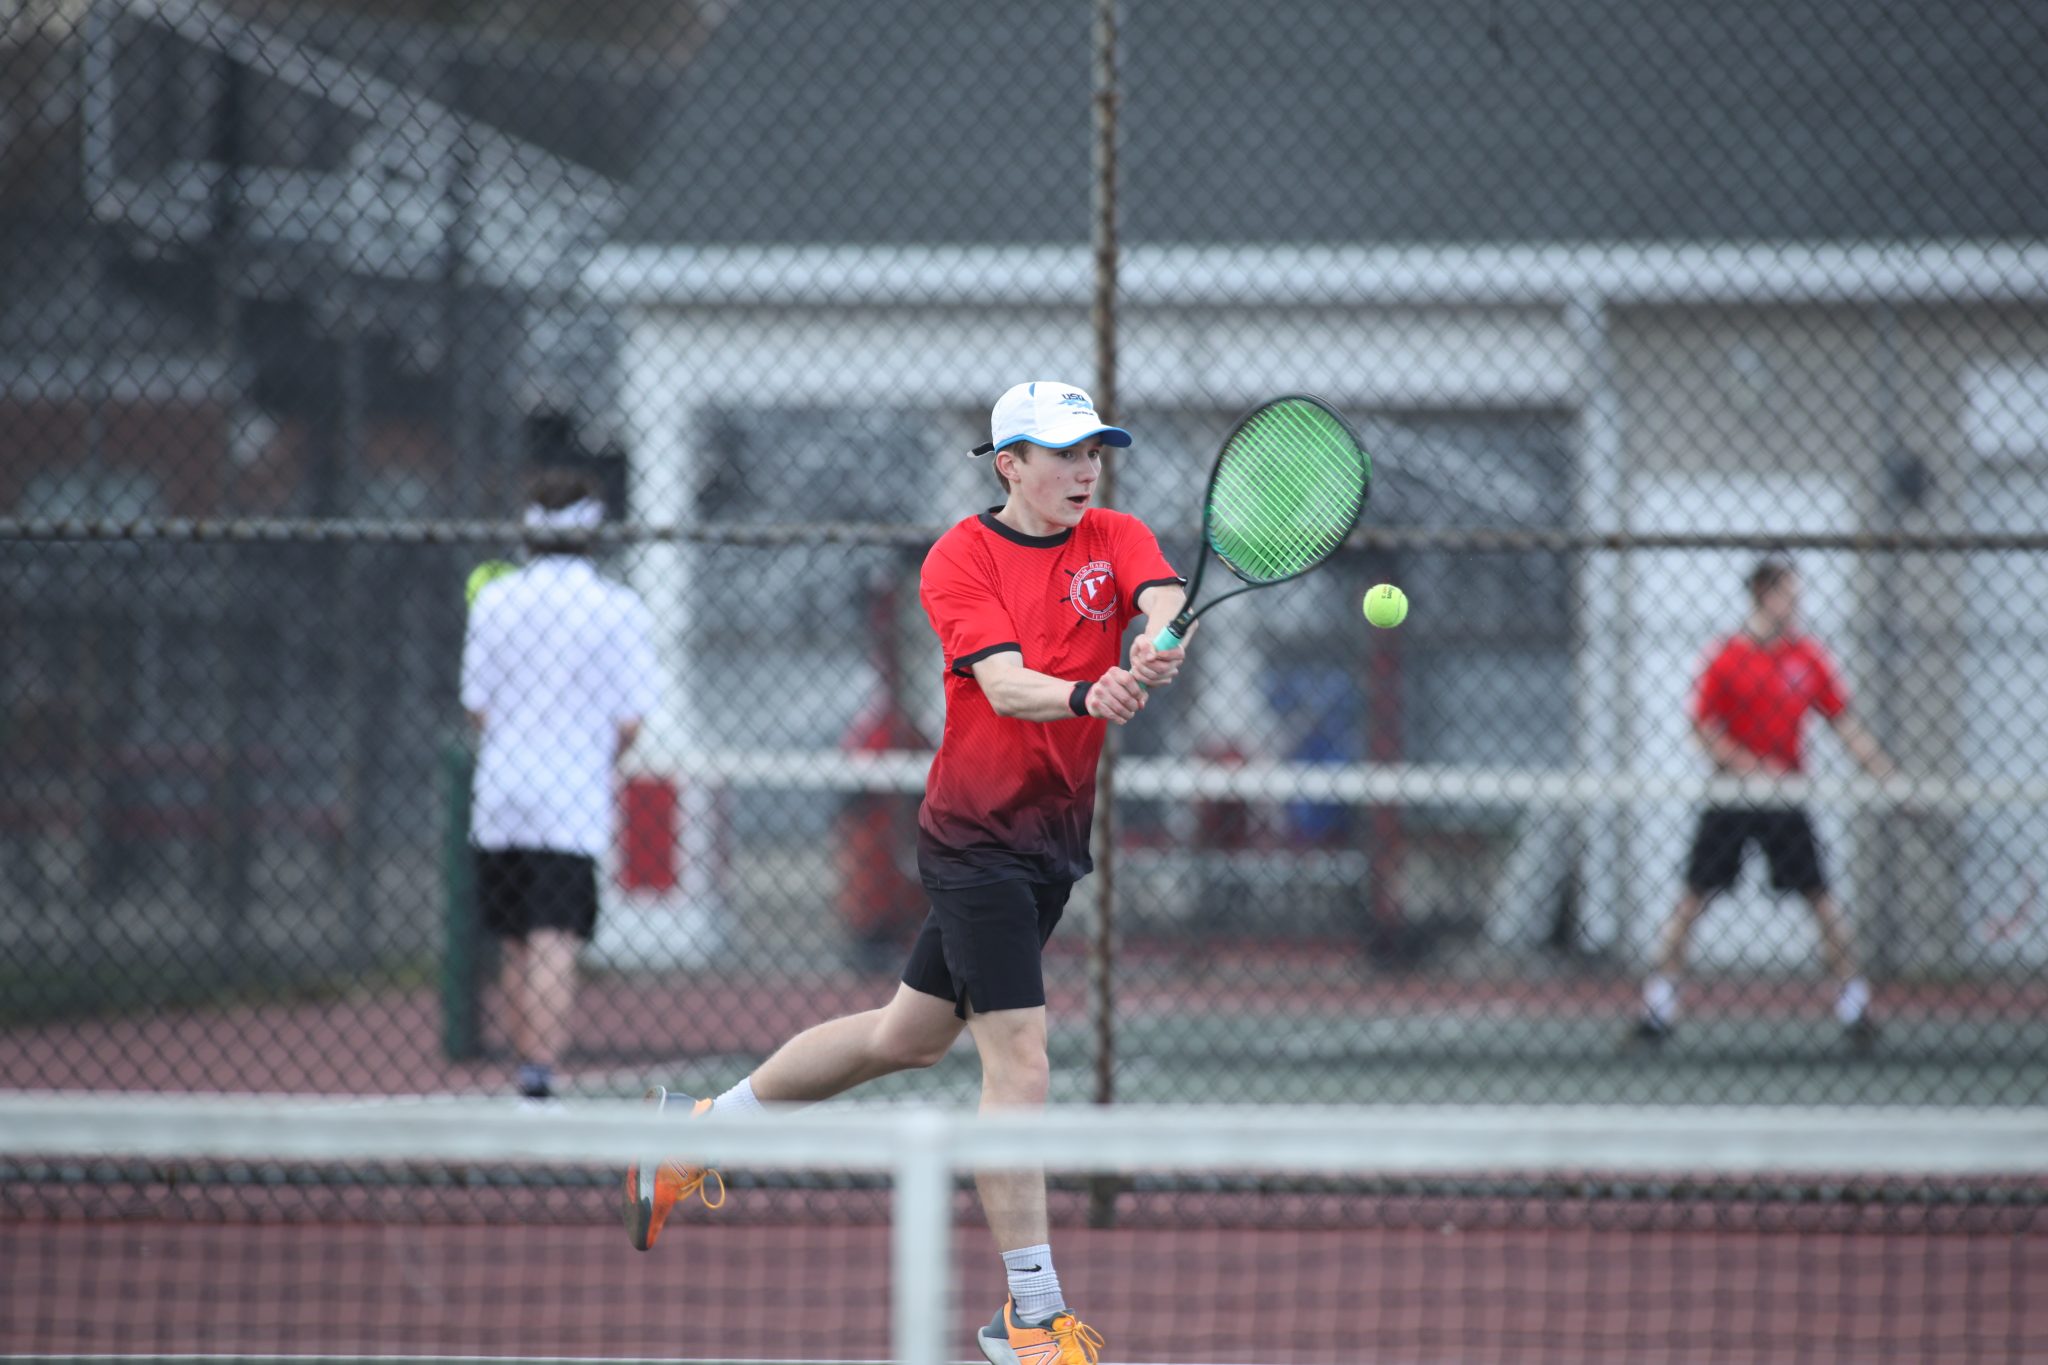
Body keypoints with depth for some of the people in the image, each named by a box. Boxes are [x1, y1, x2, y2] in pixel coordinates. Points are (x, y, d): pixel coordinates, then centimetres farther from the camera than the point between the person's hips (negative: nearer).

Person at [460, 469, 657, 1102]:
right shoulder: (620, 609, -7)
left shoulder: (492, 599, 1)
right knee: (553, 948, -8)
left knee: (517, 949, 14)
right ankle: (540, 1080, -18)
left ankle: (532, 1077, 21)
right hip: (573, 802, -3)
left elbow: (478, 706, 4)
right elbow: (629, 721, -6)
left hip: (498, 792, 3)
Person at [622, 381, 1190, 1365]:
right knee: (1019, 1062, -12)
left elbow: (1165, 601, -18)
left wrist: (1158, 649, -42)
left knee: (909, 1035, 19)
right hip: (977, 835, -7)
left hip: (1053, 841, 7)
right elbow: (1005, 684, -25)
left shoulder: (1115, 539, 3)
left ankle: (698, 1130, 37)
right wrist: (1085, 695, -45)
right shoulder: (959, 559, -12)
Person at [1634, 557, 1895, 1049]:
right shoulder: (1726, 657, -5)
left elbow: (1845, 725, 8)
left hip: (1785, 797, 2)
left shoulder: (1808, 655, 3)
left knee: (1821, 897, -2)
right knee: (1695, 895, -1)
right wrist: (1753, 768, -16)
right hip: (1731, 794, -2)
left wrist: (1886, 776, 2)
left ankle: (1853, 1001, 5)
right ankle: (1660, 1000, 8)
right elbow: (1705, 730, -5)